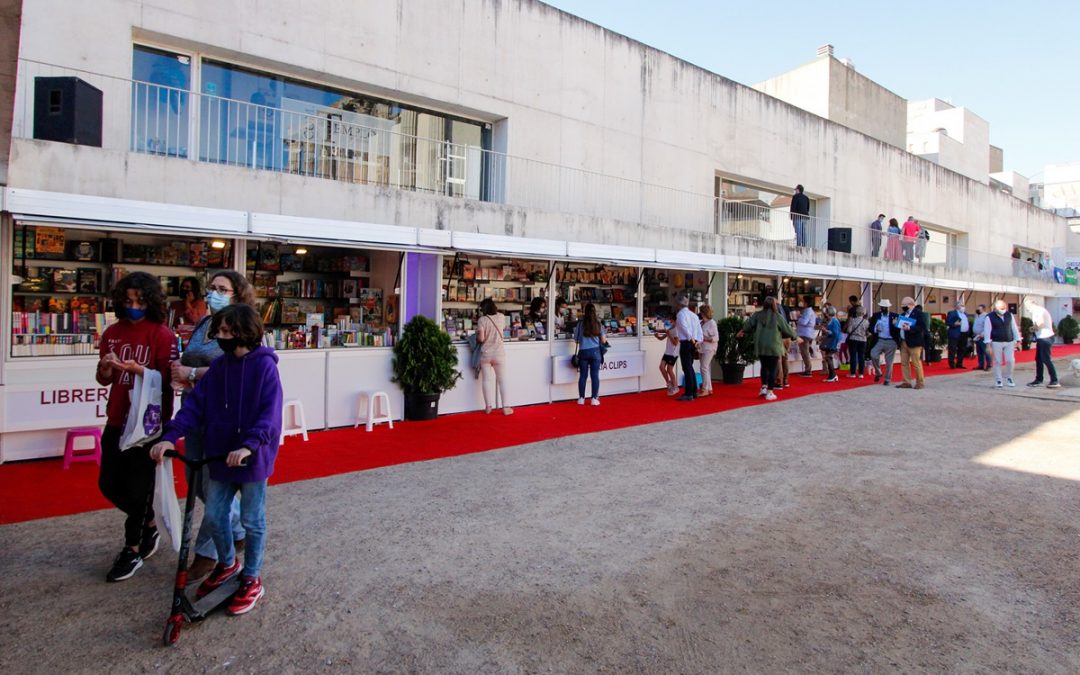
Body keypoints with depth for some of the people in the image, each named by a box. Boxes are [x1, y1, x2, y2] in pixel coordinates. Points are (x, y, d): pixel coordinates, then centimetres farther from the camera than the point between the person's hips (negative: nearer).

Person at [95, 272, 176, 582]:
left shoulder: (162, 335, -10)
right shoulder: (113, 332, 7)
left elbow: (166, 379, -13)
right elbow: (104, 380, 10)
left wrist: (137, 368, -28)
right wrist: (105, 367, -11)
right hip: (117, 419, 6)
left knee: (138, 486, 2)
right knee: (109, 484, 12)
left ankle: (133, 550, 18)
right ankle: (149, 526, 34)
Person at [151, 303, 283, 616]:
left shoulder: (264, 365, -15)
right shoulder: (219, 366, 3)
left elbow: (270, 413, -22)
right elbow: (195, 404, 0)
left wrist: (249, 445, -34)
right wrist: (171, 436, -13)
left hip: (252, 458, -6)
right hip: (220, 455, 6)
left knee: (252, 520, 8)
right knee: (215, 514, 16)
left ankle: (252, 579, 26)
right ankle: (227, 563, 42)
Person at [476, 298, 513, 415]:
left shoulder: (482, 320, -10)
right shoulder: (501, 317, 0)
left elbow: (481, 338, -15)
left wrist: (476, 337, 7)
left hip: (485, 354, -2)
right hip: (499, 353, 2)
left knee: (486, 380, 7)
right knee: (501, 380, 7)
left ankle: (488, 407, 10)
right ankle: (505, 407, 7)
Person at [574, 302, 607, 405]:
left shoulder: (581, 323, -1)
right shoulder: (598, 323, 1)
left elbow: (576, 339, 5)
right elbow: (603, 340, 3)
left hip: (583, 351, 0)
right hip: (595, 351, 0)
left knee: (583, 375, 7)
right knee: (595, 375, 4)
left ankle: (581, 399, 11)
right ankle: (594, 399, 6)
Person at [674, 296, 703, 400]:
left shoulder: (681, 313, -7)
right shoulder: (694, 314, 16)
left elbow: (684, 327, -20)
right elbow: (699, 328, 11)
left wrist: (691, 338, -15)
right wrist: (698, 340, 5)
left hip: (685, 343, -8)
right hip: (694, 343, 8)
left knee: (687, 368, -6)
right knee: (690, 367, 18)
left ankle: (688, 394, -5)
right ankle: (694, 391, 22)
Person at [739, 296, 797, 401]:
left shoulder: (757, 315, 0)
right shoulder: (778, 317, -8)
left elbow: (748, 324, 10)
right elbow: (788, 330, 0)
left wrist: (742, 331, 32)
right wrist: (794, 336, 20)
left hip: (760, 346, 4)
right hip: (774, 347, -3)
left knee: (764, 366, 21)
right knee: (772, 369, 4)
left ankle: (764, 387, 16)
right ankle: (770, 392, 5)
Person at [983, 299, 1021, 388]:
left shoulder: (1009, 315, 6)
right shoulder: (990, 317, -6)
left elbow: (1014, 328, 11)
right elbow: (987, 330, -7)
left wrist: (1017, 340, 9)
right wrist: (988, 343, -11)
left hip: (1009, 342, 3)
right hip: (997, 342, -3)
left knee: (1010, 360, -1)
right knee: (997, 362, 1)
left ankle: (1008, 378, 21)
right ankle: (998, 381, 12)